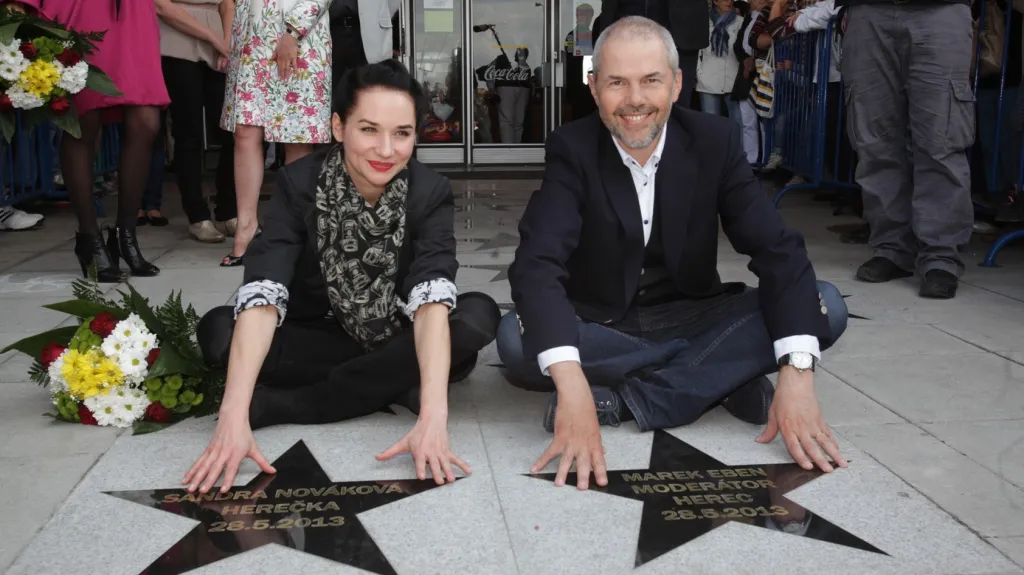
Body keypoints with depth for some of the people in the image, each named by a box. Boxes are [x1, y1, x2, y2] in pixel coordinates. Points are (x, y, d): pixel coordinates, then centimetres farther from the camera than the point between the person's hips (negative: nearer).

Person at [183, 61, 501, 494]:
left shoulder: (431, 194, -18)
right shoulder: (299, 185, -19)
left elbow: (432, 300, -33)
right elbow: (262, 297, -31)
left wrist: (433, 418, -48)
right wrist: (233, 418, -45)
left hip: (399, 341, 1)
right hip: (318, 340, -1)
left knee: (478, 316, -30)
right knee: (217, 331, -27)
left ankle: (281, 403, -23)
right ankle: (396, 384, -19)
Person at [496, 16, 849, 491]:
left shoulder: (715, 141, -9)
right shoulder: (572, 150, -15)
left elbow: (778, 251, -16)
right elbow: (536, 264, -29)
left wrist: (796, 375, -33)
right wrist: (571, 386, -47)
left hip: (692, 320, 2)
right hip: (601, 328, -2)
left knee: (826, 305, -20)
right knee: (516, 340, -33)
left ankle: (620, 401, -26)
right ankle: (721, 379, -20)